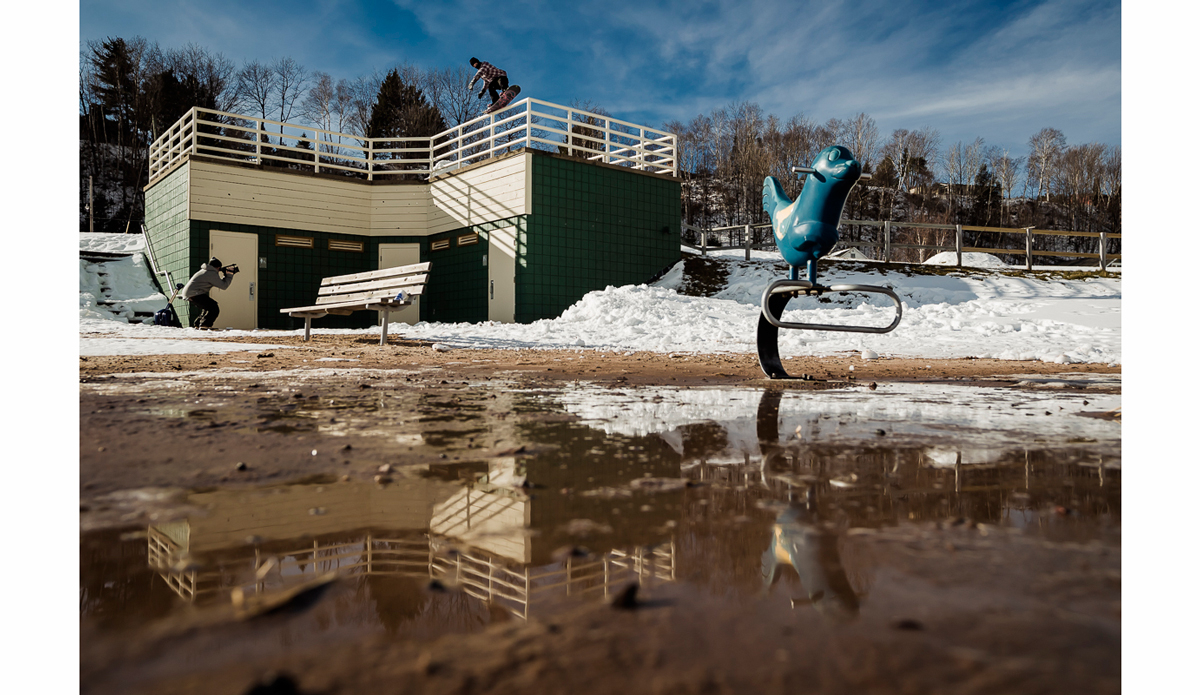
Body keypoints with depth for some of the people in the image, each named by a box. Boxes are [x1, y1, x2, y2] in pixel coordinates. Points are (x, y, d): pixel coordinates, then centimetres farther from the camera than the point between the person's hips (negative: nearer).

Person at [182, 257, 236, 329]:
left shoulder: (205, 271, 21)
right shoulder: (212, 274, -10)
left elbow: (219, 283, 27)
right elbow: (223, 286, -7)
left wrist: (226, 275, 18)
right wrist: (229, 275, 2)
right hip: (194, 294, -10)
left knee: (209, 308, 23)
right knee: (214, 309, -12)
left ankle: (197, 325, 25)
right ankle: (205, 325, -20)